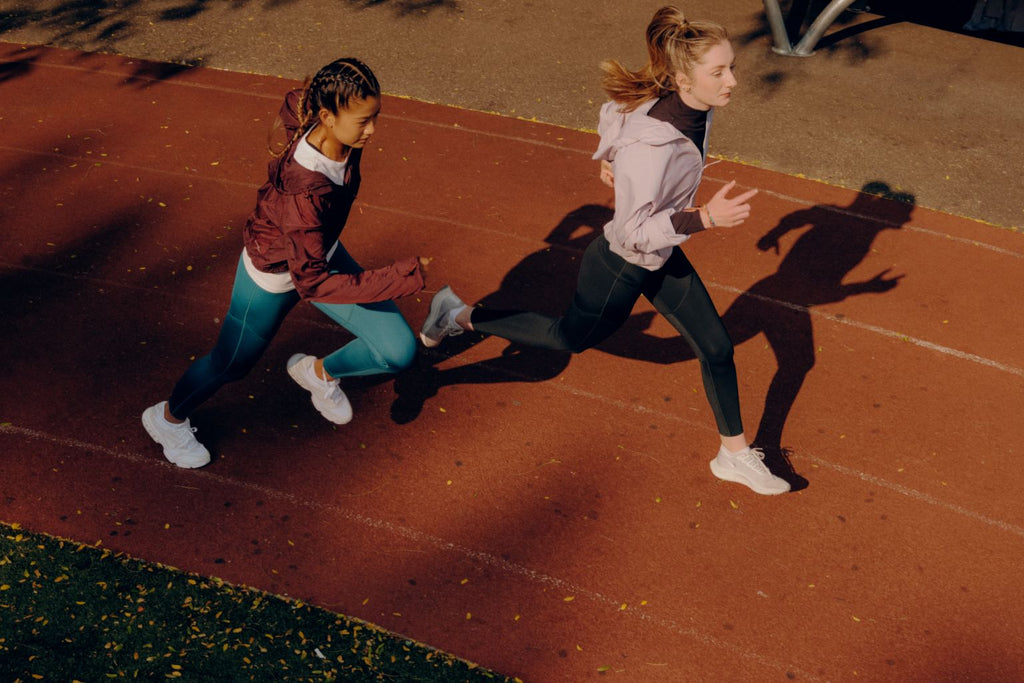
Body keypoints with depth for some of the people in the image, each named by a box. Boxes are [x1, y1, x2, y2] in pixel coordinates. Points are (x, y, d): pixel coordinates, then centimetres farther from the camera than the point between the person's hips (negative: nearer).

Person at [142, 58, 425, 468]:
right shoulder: (305, 191, -43)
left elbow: (294, 101, 3)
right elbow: (311, 281, -38)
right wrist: (399, 278, -43)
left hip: (321, 252, 7)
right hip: (275, 276, -6)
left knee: (399, 350, -2)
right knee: (231, 364, 20)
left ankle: (320, 373, 30)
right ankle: (168, 418, 54)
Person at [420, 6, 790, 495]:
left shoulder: (692, 106, -12)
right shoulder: (651, 147, -38)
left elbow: (615, 109, 6)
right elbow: (634, 231, -34)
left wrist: (611, 159, 18)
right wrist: (705, 217, -42)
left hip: (663, 260, 8)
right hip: (620, 267, -8)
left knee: (717, 348, 10)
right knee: (571, 338, 18)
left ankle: (736, 455, 31)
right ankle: (460, 316, 36)